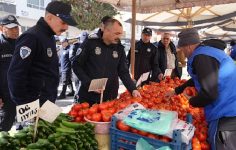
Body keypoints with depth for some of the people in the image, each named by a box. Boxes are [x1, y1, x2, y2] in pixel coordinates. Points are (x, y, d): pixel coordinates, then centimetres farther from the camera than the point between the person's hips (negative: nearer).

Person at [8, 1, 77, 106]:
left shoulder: (49, 37, 12)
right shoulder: (31, 37, -17)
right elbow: (15, 74, -21)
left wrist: (52, 97, 15)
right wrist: (24, 104, -17)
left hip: (48, 101, 9)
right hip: (35, 105, -9)